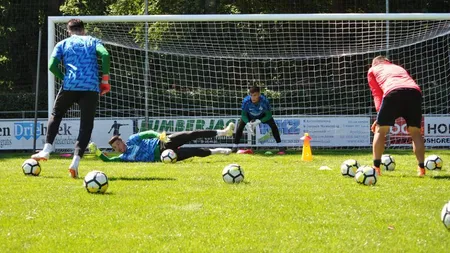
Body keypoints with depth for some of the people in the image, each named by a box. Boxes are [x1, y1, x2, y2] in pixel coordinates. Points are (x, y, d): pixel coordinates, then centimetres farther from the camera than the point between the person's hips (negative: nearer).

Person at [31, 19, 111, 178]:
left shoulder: (62, 44, 15)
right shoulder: (93, 41, 16)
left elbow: (52, 66, 0)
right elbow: (105, 54, -4)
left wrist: (65, 78, 13)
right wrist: (105, 79, 1)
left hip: (70, 86, 0)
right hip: (91, 87, 0)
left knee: (56, 115, 23)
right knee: (86, 125, 3)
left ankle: (47, 150, 12)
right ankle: (76, 161, -12)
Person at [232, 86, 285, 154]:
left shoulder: (264, 101, -38)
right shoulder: (246, 101, -36)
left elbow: (268, 115, -26)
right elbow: (243, 114, -23)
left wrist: (259, 121, -39)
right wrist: (247, 123, -42)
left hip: (262, 116, -1)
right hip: (249, 116, 1)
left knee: (273, 126, -17)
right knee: (240, 126, -19)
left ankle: (280, 147, -7)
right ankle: (234, 147, -6)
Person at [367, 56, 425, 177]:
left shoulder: (372, 70, 32)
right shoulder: (400, 68, 43)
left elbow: (377, 94, 21)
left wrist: (380, 118, 15)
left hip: (393, 92, -3)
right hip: (415, 92, 3)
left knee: (380, 129, 10)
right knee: (415, 131, 15)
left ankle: (376, 167, 6)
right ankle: (421, 168, 8)